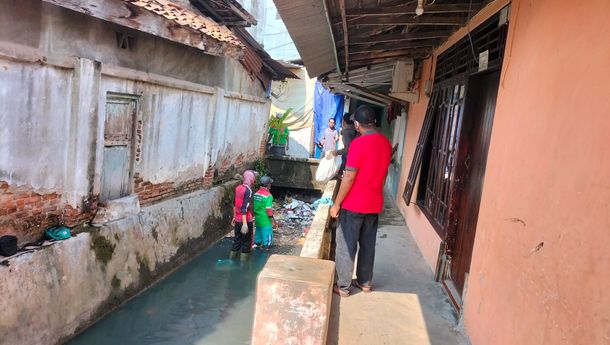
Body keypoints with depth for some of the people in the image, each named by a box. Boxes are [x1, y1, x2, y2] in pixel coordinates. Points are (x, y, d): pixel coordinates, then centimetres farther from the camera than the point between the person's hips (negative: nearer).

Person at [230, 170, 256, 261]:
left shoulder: (238, 188, 5)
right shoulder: (248, 190, -18)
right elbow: (244, 208, -23)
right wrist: (245, 224, -24)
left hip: (238, 220, 7)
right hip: (246, 220, -7)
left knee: (236, 240, 18)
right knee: (246, 243, 6)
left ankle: (232, 259, 26)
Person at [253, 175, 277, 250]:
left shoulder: (256, 193, 3)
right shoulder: (268, 195, -19)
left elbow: (254, 207, 9)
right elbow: (268, 210, -21)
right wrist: (273, 221, -14)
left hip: (257, 219, 7)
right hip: (265, 221, -7)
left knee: (258, 232, 19)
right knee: (267, 236, 3)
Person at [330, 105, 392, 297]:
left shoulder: (359, 143, -18)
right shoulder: (386, 143, 5)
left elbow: (349, 177, -19)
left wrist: (337, 204, -11)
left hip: (353, 204, -7)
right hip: (375, 204, 7)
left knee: (346, 246, 5)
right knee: (368, 245, 17)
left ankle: (342, 286, 13)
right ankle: (365, 282, 29)